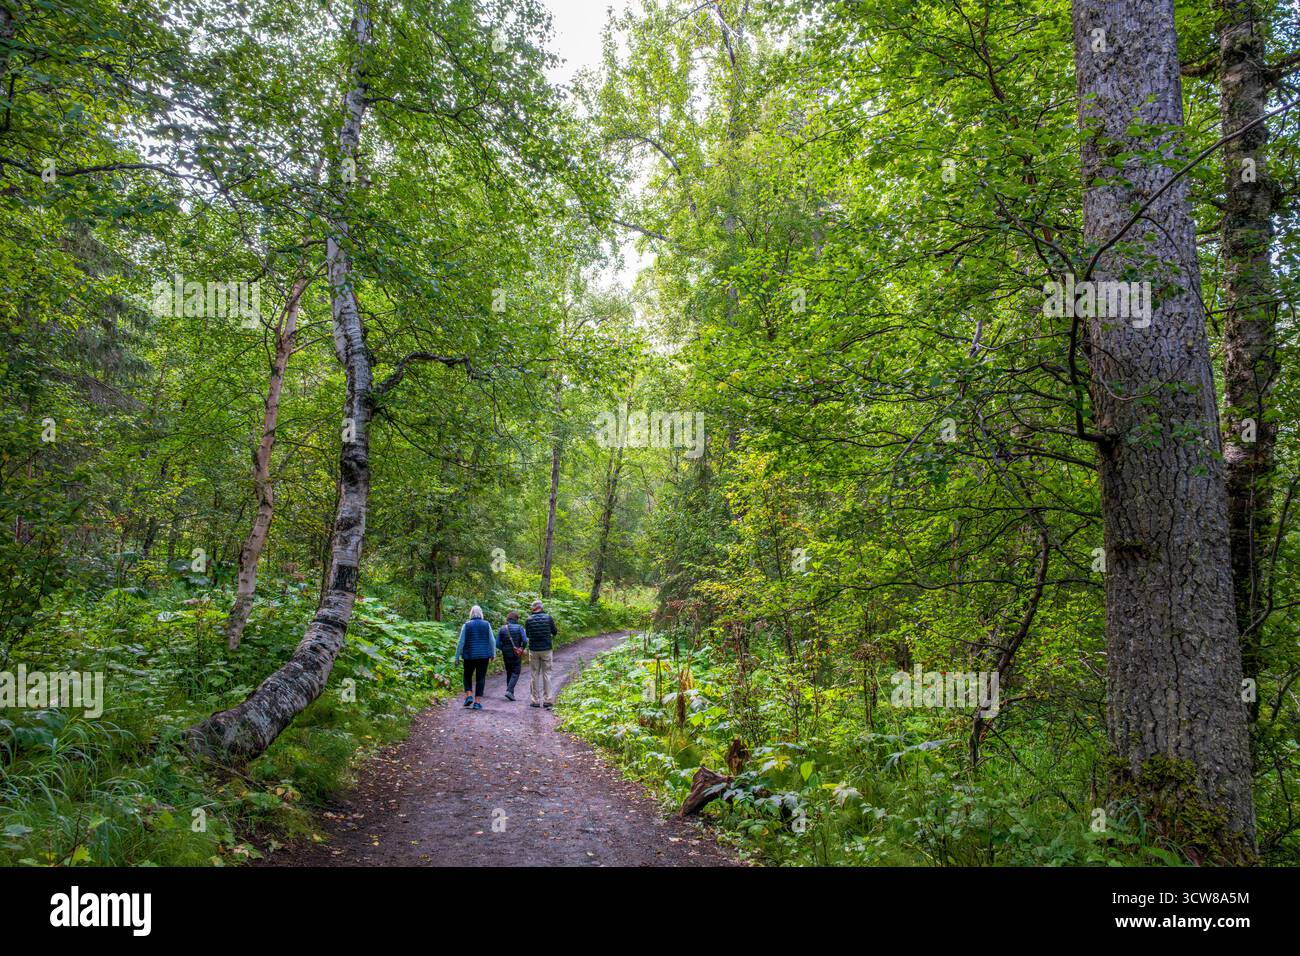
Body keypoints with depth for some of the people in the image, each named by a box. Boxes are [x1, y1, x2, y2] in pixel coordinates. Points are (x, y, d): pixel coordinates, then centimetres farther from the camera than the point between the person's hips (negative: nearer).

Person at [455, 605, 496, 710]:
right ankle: (477, 702, 1)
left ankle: (469, 696, 1)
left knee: (468, 676, 18)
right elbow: (491, 641, 1)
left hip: (470, 656, 0)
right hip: (484, 656, 1)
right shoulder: (486, 625, -1)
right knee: (481, 678, 5)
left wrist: (457, 657, 1)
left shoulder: (466, 625, -4)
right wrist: (493, 654, 12)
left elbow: (461, 642, -4)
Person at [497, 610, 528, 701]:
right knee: (515, 673, 4)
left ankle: (511, 693, 19)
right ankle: (509, 691, -13)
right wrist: (522, 648, 4)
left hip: (506, 655, 3)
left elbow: (497, 644, -3)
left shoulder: (502, 629, 0)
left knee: (509, 673, 17)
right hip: (516, 655, -3)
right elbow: (525, 641, -16)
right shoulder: (519, 627, -8)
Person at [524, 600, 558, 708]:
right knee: (546, 673, 7)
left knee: (534, 675, 7)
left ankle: (535, 700, 8)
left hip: (533, 650, 0)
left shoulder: (529, 620, -3)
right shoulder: (548, 618, -5)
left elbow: (527, 634, 9)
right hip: (546, 649, 0)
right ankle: (547, 699, 4)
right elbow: (555, 632, 4)